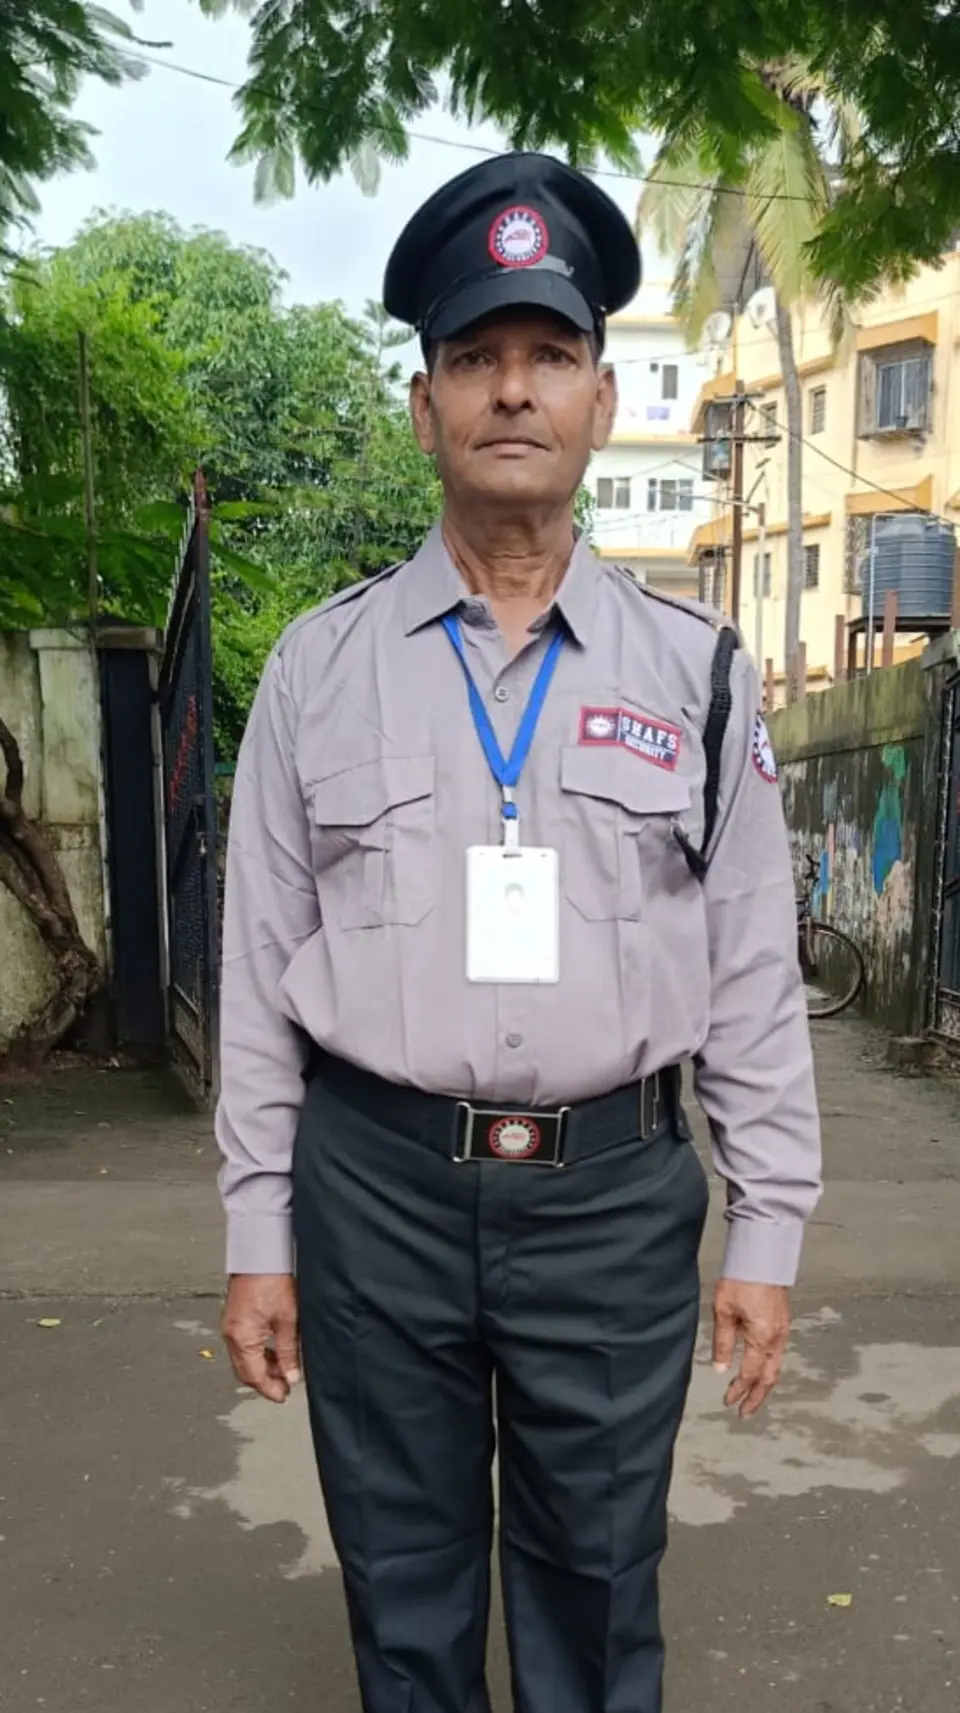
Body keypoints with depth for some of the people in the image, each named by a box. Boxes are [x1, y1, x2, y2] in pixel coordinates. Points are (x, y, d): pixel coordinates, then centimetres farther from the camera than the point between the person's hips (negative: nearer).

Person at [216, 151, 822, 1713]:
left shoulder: (695, 670, 2)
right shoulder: (319, 666, 1)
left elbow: (754, 975, 2)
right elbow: (261, 972, 2)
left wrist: (765, 1232, 1)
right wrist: (258, 1238, 2)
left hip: (618, 1192, 0)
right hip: (376, 1188, 0)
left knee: (598, 1584, 16)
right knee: (404, 1585, 16)